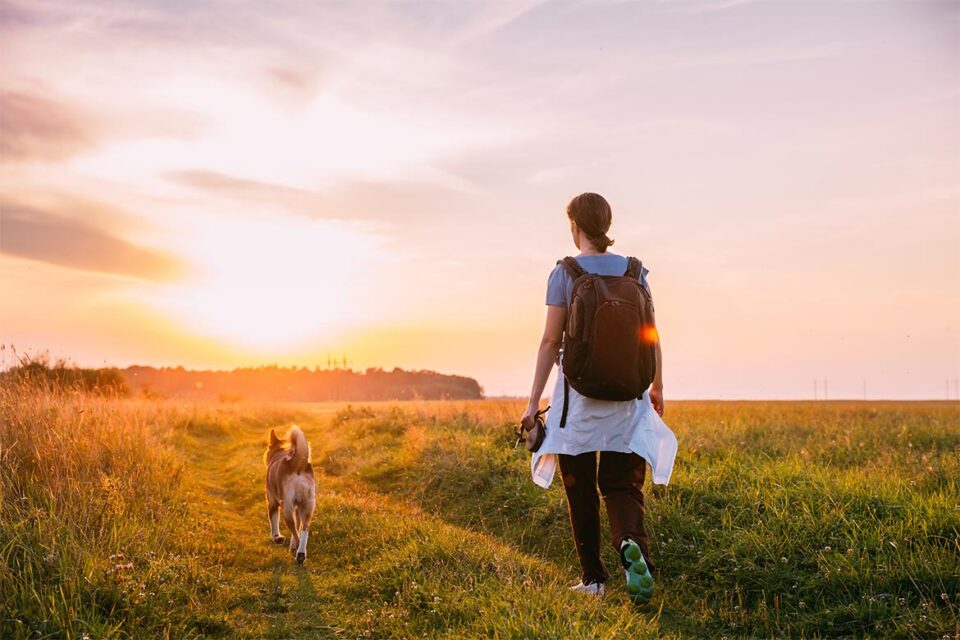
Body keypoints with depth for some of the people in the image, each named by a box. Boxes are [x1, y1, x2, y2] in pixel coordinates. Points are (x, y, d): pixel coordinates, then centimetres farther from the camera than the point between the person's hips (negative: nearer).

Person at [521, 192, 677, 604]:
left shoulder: (564, 273, -5)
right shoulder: (634, 271, 4)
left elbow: (550, 341, -6)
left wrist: (534, 401, -1)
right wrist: (657, 387, 21)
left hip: (578, 395, -2)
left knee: (580, 490, 10)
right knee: (623, 485, 5)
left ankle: (593, 578, 14)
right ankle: (632, 545, -25)